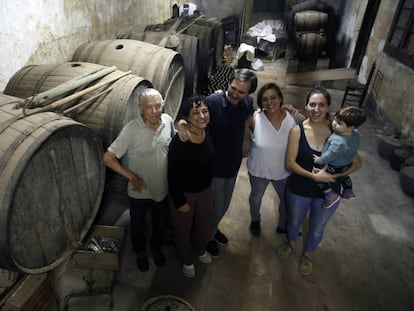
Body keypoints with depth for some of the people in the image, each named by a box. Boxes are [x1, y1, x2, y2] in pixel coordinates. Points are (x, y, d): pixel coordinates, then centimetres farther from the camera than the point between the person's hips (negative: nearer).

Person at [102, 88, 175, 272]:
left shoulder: (168, 121, -12)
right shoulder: (131, 130, -26)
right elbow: (107, 158, -22)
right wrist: (132, 177, -19)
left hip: (162, 189, 4)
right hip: (139, 192, -3)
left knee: (161, 224, 26)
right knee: (138, 227, 23)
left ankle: (156, 247, 57)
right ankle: (141, 253, 53)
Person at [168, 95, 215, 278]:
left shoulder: (209, 132, -16)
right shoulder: (178, 143, -33)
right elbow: (172, 176, -22)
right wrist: (179, 202, -16)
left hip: (205, 189, 5)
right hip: (184, 193, -5)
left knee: (204, 224, 28)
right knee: (183, 229, 20)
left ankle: (200, 249, 62)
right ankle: (187, 260, 51)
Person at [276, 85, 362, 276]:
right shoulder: (297, 131, -17)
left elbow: (356, 163, -11)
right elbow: (290, 163, -17)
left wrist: (332, 174, -23)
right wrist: (314, 176, -27)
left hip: (327, 193, 1)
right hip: (298, 191, -1)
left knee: (317, 230, 24)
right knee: (294, 223, 26)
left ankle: (306, 254, 54)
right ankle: (290, 243, 60)